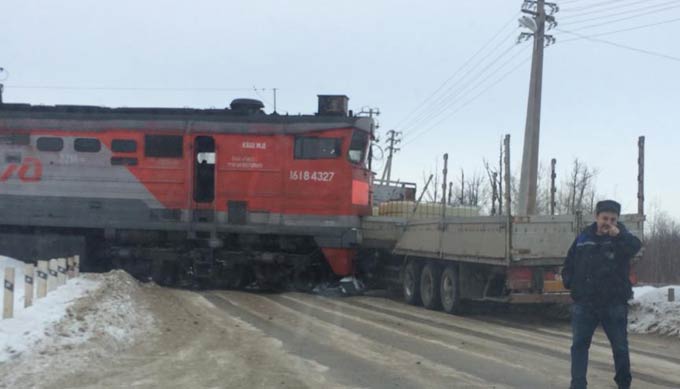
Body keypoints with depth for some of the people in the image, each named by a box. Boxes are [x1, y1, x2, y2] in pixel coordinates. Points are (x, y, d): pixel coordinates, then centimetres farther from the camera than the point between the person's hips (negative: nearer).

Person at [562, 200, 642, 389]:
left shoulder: (621, 238, -5)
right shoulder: (583, 238, 4)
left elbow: (635, 246, -29)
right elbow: (569, 263, 16)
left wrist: (618, 235, -46)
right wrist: (569, 282, 1)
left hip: (614, 304, -2)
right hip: (584, 303, 2)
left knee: (620, 346, 9)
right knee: (579, 344, -1)